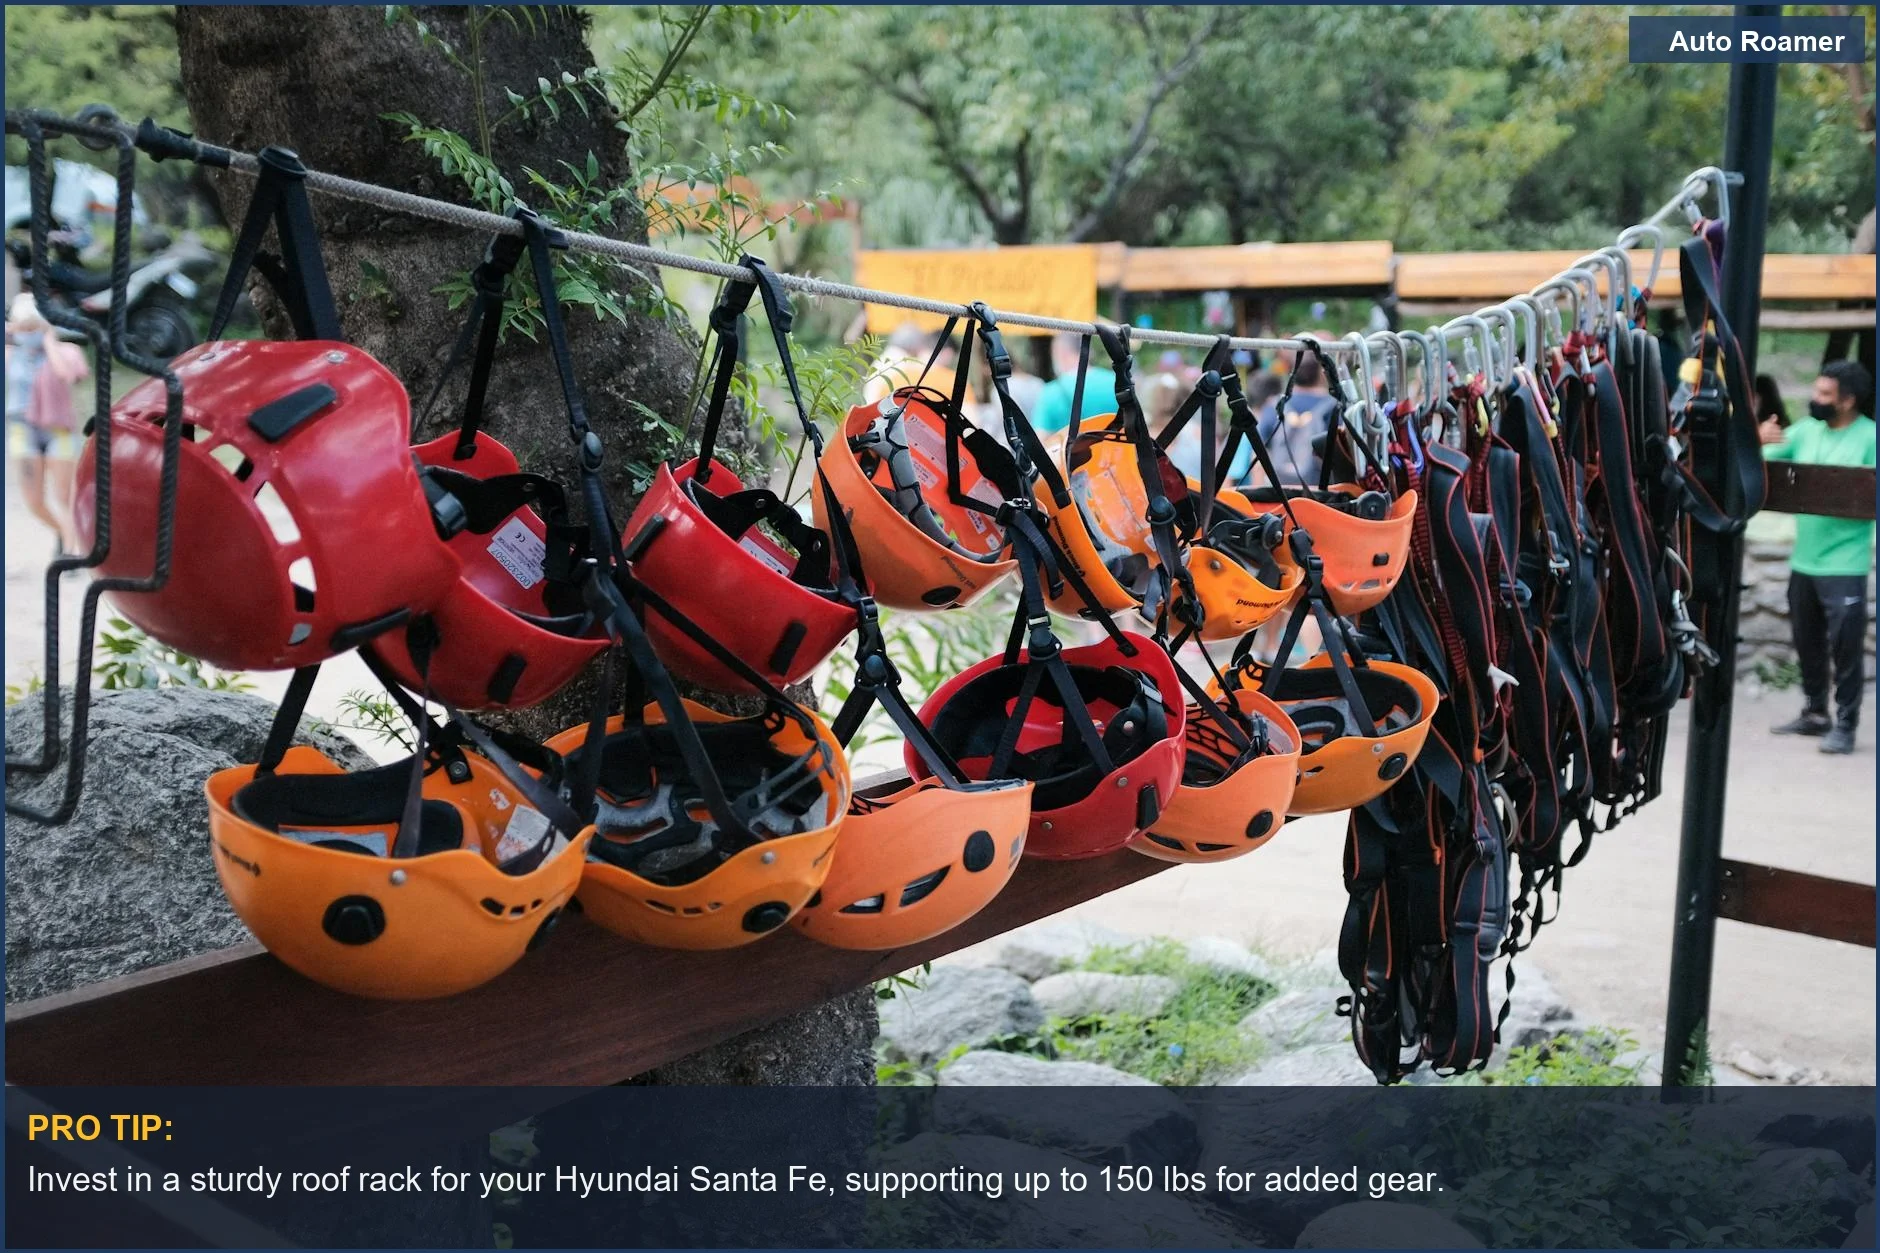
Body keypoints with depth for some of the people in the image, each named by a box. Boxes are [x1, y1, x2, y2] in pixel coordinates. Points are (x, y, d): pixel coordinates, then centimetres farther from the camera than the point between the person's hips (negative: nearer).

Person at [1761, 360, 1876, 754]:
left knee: (1845, 647, -3)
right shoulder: (1805, 430, 8)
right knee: (1807, 644, 14)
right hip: (1803, 560, 6)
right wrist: (1760, 441, -13)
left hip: (1844, 564, -6)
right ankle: (1815, 713, 27)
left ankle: (1845, 724, 4)